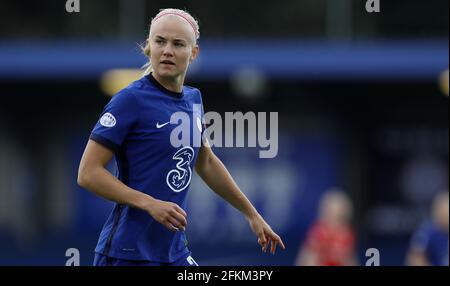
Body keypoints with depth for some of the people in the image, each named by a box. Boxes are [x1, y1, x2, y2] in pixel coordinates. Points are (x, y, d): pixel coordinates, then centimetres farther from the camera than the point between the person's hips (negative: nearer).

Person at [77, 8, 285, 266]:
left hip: (175, 253, 7)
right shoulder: (132, 100, -13)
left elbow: (206, 163, 25)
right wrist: (150, 204, -23)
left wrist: (252, 214, 30)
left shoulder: (192, 99, 8)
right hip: (129, 254, -7)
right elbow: (88, 173, -15)